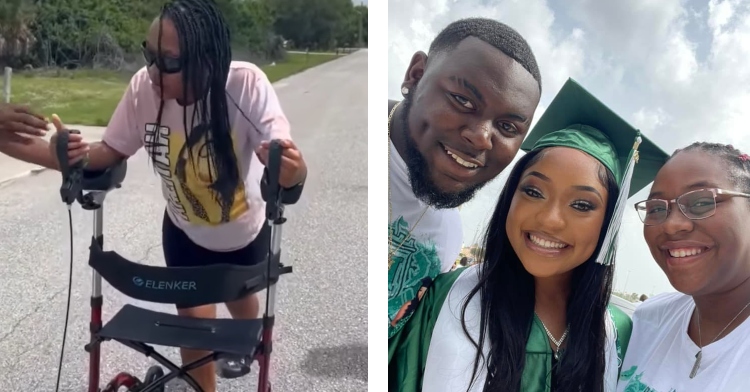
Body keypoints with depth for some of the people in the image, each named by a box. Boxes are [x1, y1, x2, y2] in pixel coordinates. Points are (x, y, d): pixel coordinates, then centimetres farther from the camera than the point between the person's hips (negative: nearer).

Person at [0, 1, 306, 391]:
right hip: (184, 233, 1)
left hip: (244, 232, 0)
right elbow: (110, 152, -14)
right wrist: (74, 153, -35)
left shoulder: (246, 85, -34)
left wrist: (292, 171, -62)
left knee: (240, 298, 27)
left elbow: (288, 167, -39)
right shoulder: (143, 87, -26)